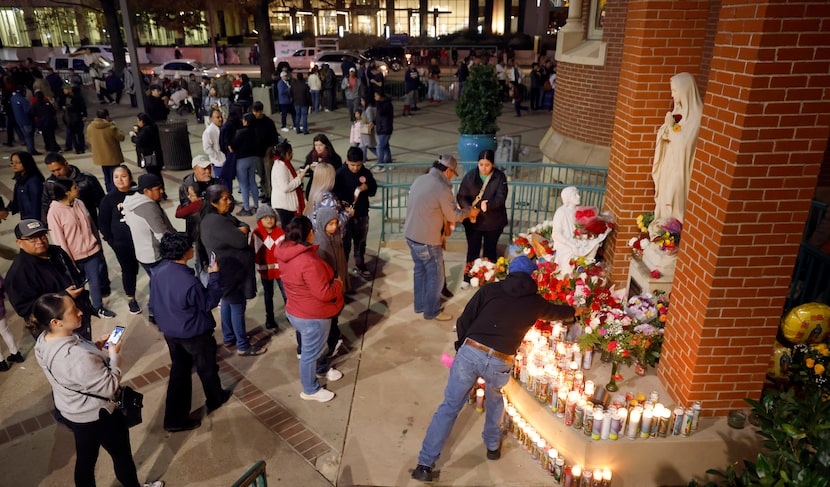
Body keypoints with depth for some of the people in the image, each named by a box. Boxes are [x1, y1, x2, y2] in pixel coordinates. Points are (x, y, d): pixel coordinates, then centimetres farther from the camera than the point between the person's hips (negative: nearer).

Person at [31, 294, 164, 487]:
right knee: (122, 456, 20)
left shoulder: (42, 342, -11)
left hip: (68, 411, 8)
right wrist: (114, 354, -17)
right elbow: (110, 387, -27)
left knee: (85, 459, 28)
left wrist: (95, 347, -3)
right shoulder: (77, 356, -39)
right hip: (97, 416, -8)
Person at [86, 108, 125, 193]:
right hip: (113, 157, -5)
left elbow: (89, 140, 7)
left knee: (107, 178, 18)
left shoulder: (89, 127, -4)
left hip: (100, 157, 5)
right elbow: (121, 137, -10)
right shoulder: (111, 127, -21)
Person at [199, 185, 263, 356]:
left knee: (228, 303, 22)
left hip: (228, 270, 11)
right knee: (237, 307, 0)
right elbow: (241, 240, -28)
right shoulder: (215, 222, -27)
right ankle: (243, 347, 12)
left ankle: (229, 337, 38)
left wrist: (240, 230, -16)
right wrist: (240, 232, -7)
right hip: (230, 271, -11)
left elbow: (244, 226, 6)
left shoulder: (222, 215, 6)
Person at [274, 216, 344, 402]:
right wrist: (338, 284, -12)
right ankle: (310, 390, 33)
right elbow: (324, 294, -30)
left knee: (317, 344, 32)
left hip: (296, 310, 9)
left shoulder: (285, 253, -6)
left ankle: (322, 368, 56)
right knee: (310, 352, 12)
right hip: (312, 316, -9)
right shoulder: (309, 262, -35)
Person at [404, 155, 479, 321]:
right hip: (427, 240, -8)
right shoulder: (443, 189, -21)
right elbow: (453, 216, -9)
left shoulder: (420, 180, 4)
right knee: (435, 276, 9)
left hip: (411, 235, 9)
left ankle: (420, 304, 37)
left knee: (420, 270, 24)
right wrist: (469, 212, 10)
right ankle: (432, 311, 23)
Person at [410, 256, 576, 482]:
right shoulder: (535, 303, 13)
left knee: (449, 407, 10)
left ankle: (425, 465, 12)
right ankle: (493, 446, 48)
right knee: (494, 399, 33)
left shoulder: (490, 289, 9)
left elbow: (463, 321, 6)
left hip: (471, 352, -1)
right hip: (500, 362, 1)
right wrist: (573, 308, 56)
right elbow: (566, 312, 33)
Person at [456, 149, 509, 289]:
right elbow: (461, 196, -8)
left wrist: (488, 204, -37)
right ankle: (468, 278, 28)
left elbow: (501, 198, -18)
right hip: (473, 221, 1)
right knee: (472, 250, 12)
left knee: (490, 251, 15)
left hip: (493, 222, 0)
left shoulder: (500, 177, -9)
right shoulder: (470, 176, -7)